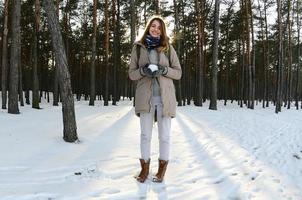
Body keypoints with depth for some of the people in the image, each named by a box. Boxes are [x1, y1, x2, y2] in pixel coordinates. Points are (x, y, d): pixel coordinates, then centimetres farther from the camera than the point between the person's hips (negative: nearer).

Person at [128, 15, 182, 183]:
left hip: (164, 96, 0)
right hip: (145, 96, 1)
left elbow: (178, 72, 5)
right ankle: (144, 168, 20)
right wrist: (143, 71, -14)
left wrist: (163, 70, -13)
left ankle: (162, 169, 18)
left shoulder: (168, 47, 5)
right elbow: (131, 73, 7)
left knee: (164, 135, 4)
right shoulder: (138, 47, 6)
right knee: (145, 134, 7)